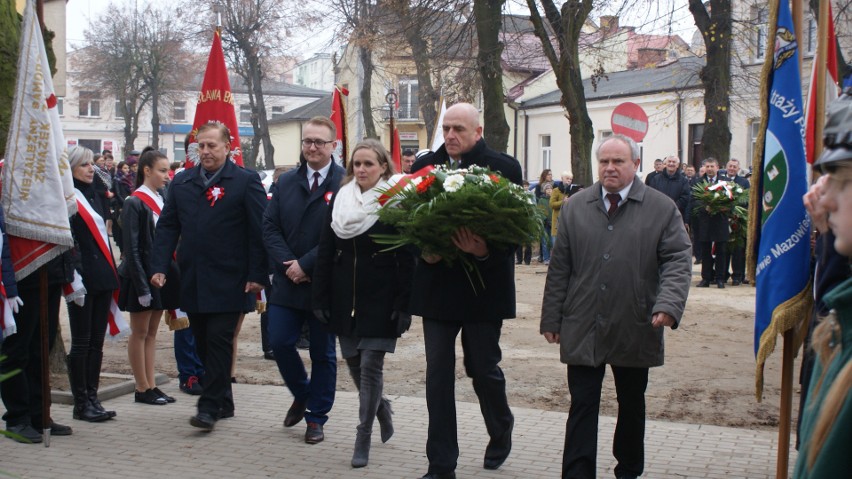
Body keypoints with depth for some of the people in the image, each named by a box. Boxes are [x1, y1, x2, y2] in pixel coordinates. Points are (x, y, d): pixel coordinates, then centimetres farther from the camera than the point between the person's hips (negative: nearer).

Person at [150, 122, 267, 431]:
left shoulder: (246, 182, -3)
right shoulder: (181, 182, 11)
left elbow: (259, 230, -6)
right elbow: (167, 227, 11)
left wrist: (257, 275, -11)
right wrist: (159, 266, 0)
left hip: (228, 281, -5)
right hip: (192, 281, 5)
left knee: (219, 341, -6)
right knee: (203, 344, 10)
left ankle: (210, 407, -2)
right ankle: (224, 402, 22)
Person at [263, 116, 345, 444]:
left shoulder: (345, 183, -9)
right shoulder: (285, 182, 8)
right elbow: (270, 227, 4)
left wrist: (306, 265, -16)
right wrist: (288, 265, -10)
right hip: (288, 282, 4)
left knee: (322, 353, 7)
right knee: (280, 343, 2)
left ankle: (316, 418, 20)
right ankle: (302, 395, 29)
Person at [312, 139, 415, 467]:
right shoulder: (340, 200, 6)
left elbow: (406, 258, -9)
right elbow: (325, 252, 7)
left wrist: (403, 305, -15)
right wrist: (320, 298, 3)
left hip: (379, 298, -5)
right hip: (345, 298, 5)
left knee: (371, 365, -6)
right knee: (354, 362, 11)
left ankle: (363, 440, 4)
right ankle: (381, 408, 39)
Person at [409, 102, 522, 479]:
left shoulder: (503, 167, -5)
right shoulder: (424, 166, 5)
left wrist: (486, 251, -24)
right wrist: (423, 250, -12)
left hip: (483, 286, -3)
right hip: (438, 284, 3)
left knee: (483, 367, 8)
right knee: (438, 374, 4)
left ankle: (501, 431, 39)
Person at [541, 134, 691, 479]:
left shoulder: (662, 208, 0)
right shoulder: (575, 207, 6)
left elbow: (677, 260, -5)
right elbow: (559, 266, 6)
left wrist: (668, 305, -21)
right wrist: (552, 318, 3)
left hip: (635, 330, 0)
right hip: (582, 329, 0)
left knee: (632, 406, 16)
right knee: (582, 407, 0)